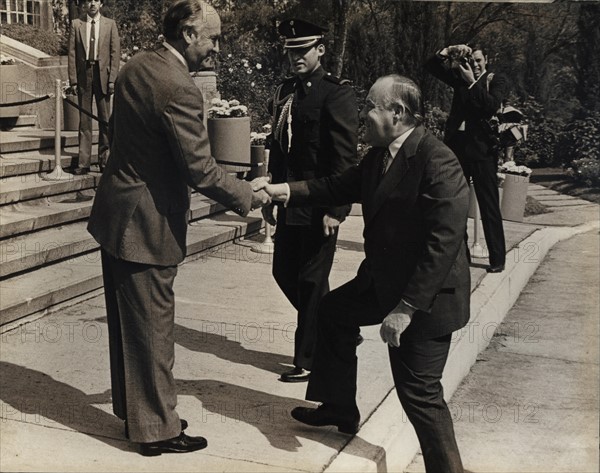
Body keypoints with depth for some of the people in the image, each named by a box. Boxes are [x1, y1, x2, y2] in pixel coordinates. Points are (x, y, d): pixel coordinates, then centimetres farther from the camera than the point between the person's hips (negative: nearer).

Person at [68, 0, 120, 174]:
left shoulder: (110, 24, 5)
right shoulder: (76, 24, 6)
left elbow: (115, 53, 2)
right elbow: (72, 53, 4)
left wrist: (112, 79, -7)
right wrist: (73, 80, -3)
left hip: (103, 74, 0)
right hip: (83, 76, 1)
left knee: (105, 120, 3)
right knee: (84, 121, 2)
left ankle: (104, 160, 10)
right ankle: (83, 162, 4)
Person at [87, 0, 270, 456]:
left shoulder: (134, 66, 6)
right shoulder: (179, 89, -23)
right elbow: (201, 170, -22)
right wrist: (253, 197, -10)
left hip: (115, 213, 10)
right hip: (148, 225, -10)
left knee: (127, 322, 19)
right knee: (153, 327, 4)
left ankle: (133, 409, 35)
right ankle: (157, 428, 19)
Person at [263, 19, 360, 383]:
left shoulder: (337, 93, -11)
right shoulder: (286, 91, 11)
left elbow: (345, 157, -15)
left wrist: (336, 210, -19)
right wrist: (272, 196, 15)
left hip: (318, 207, -8)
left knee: (312, 283, 2)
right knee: (285, 272, 14)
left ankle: (309, 362, 16)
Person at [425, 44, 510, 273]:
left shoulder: (497, 80, 2)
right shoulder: (460, 78, 14)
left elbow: (491, 106, -15)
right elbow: (431, 66, 13)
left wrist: (472, 82, -15)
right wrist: (448, 52, -2)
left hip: (482, 150, -5)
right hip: (457, 146, 5)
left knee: (489, 207, -2)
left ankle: (497, 258, 2)